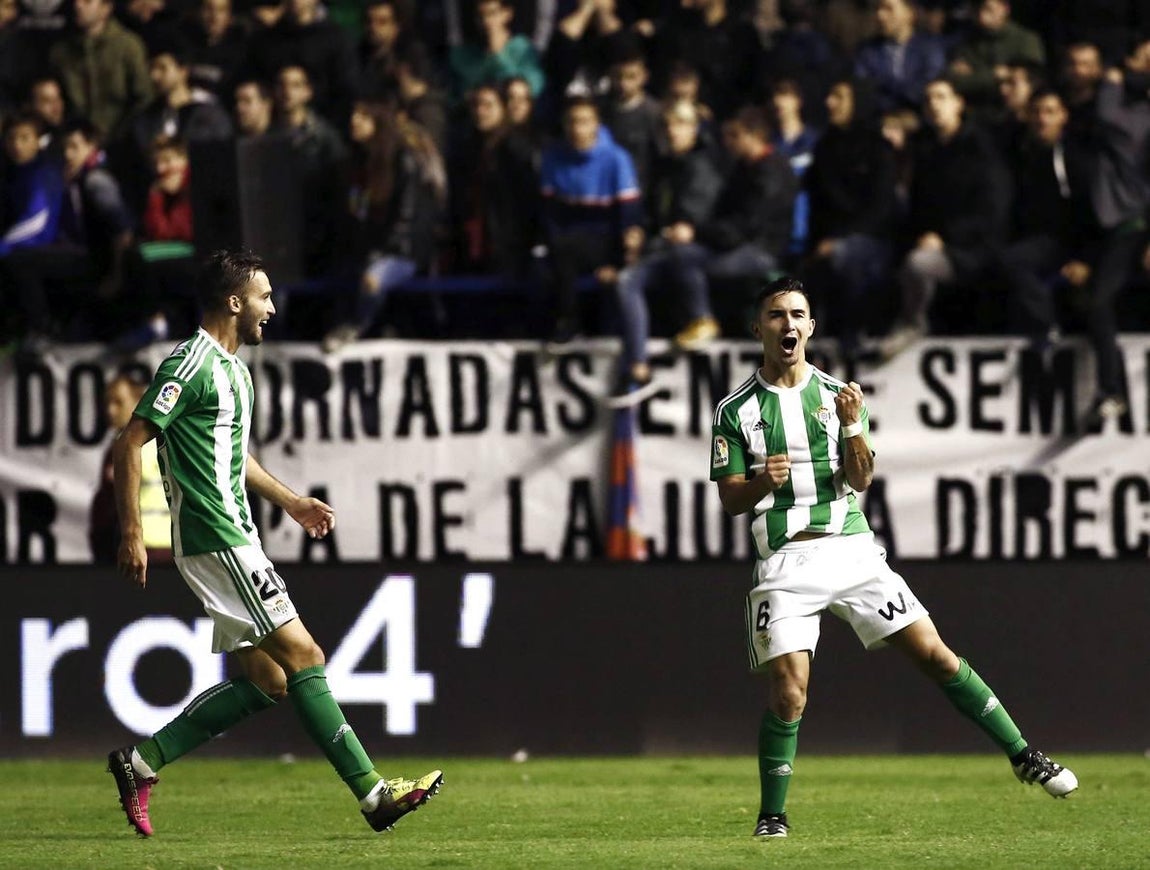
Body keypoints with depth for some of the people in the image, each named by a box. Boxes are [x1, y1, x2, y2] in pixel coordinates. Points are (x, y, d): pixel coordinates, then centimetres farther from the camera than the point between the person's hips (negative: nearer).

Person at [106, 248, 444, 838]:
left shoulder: (232, 367, 17)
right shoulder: (192, 365, -13)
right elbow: (130, 444, -16)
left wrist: (289, 501, 31)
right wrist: (131, 535, -19)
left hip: (233, 539, 10)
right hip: (216, 541, -10)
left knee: (266, 681, 7)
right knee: (302, 656, -10)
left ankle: (142, 762, 11)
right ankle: (372, 793, -9)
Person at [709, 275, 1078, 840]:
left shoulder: (837, 395, 9)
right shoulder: (736, 411, 3)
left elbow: (860, 481, 2)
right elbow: (730, 500, 2)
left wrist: (851, 425, -15)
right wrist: (762, 482, -20)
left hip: (851, 552, 2)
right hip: (785, 562, -2)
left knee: (934, 654, -3)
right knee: (787, 691, -13)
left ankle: (1023, 757, 4)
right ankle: (772, 814, 3)